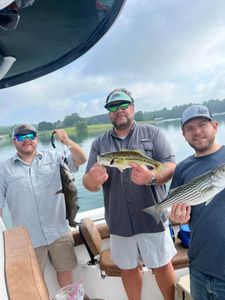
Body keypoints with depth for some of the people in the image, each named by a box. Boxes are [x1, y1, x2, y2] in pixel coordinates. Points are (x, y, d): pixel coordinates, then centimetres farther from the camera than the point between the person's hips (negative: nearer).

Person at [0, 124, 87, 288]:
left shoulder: (53, 158, 2)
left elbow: (81, 159, -7)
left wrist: (67, 141, -25)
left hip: (59, 232, 1)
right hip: (28, 238, -1)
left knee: (65, 270, 17)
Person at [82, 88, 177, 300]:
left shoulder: (152, 133, 0)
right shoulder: (99, 144, 5)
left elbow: (171, 167, -7)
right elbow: (87, 182, 1)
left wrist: (151, 177, -29)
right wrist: (92, 180, -24)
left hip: (152, 218, -2)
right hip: (119, 222, 3)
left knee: (162, 266, 12)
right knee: (127, 268, 18)